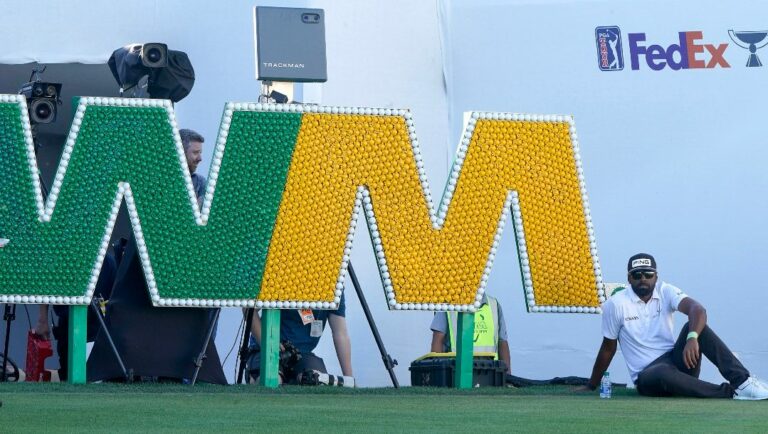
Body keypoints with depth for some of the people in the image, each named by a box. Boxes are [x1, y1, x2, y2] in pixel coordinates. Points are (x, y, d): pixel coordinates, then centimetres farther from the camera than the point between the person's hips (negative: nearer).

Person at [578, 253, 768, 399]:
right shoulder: (615, 305, -4)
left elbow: (698, 310, -19)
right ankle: (731, 392, -41)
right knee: (664, 374, -39)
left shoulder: (665, 292, 0)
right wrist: (591, 386, 12)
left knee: (696, 326, -24)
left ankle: (742, 381, -35)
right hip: (646, 375, -3)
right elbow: (608, 348, 6)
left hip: (676, 362, 3)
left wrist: (692, 338, -39)